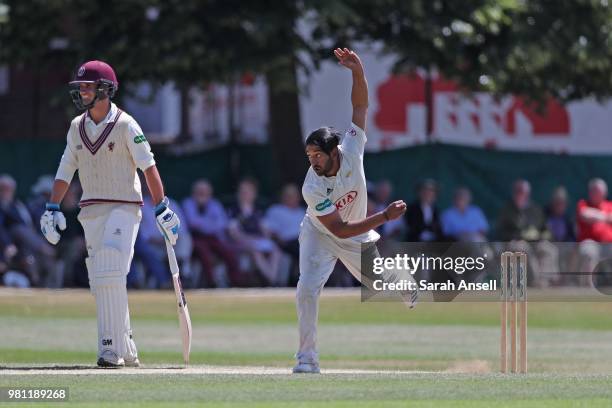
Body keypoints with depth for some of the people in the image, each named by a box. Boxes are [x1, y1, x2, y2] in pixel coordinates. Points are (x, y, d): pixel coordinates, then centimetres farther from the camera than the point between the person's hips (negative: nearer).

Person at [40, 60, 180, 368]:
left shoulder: (125, 125, -8)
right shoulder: (77, 127, 10)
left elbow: (148, 167, -8)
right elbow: (65, 169, 13)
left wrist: (162, 209, -11)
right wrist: (52, 209, 4)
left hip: (123, 208, -6)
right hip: (91, 212, 6)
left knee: (111, 278, -17)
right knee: (100, 283, 5)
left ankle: (112, 349, -17)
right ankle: (126, 351, 13)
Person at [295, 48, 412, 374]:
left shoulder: (352, 150, -24)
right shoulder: (312, 188, -33)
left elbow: (360, 105, -21)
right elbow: (339, 230, -32)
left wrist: (357, 71, -38)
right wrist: (385, 217, -36)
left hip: (358, 238, 3)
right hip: (320, 235, -3)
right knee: (307, 289, -21)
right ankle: (307, 359, -15)